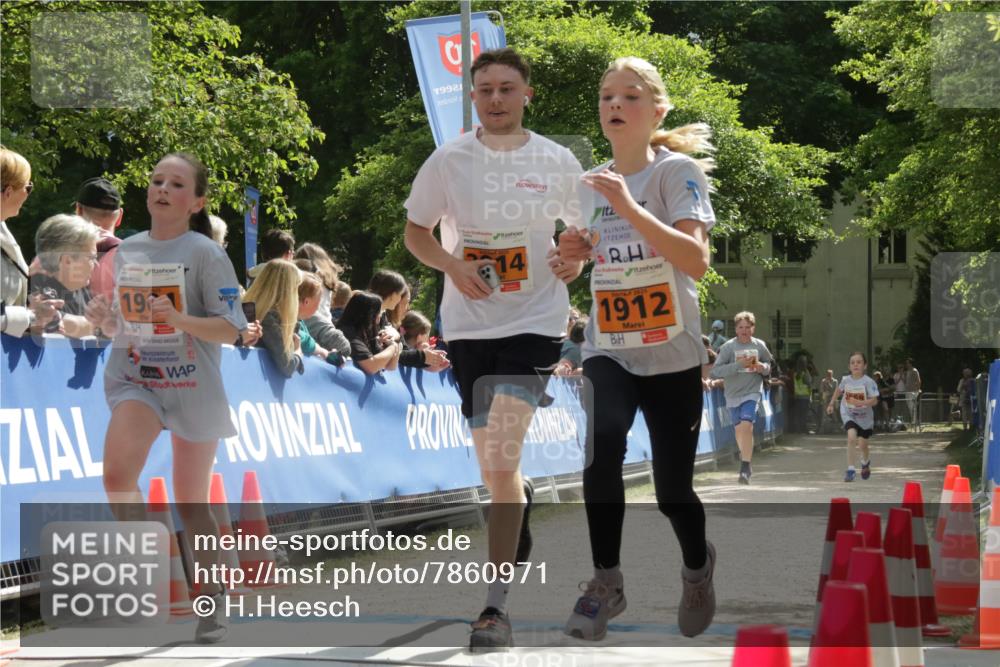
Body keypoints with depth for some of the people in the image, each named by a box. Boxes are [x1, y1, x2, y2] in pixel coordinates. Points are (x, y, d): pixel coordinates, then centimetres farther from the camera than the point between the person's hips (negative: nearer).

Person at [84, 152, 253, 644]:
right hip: (134, 378, 3)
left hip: (193, 387, -3)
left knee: (191, 504, 8)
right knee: (117, 475, -25)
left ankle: (212, 596, 29)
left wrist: (180, 319, -27)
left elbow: (230, 330, -11)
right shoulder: (128, 250, 5)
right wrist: (103, 319, -7)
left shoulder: (204, 253, -8)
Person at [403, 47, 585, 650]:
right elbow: (416, 232, 10)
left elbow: (585, 229, 14)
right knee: (494, 464, 11)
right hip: (468, 323, 3)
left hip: (535, 321, -3)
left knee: (501, 460, -17)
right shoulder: (449, 160, 0)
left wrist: (576, 260, -8)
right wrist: (452, 265, -10)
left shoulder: (558, 163, -1)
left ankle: (497, 607, -17)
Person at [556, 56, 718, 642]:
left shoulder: (678, 171, -9)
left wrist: (631, 209, -29)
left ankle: (698, 568, 39)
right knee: (602, 439, -28)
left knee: (672, 490, 4)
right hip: (607, 351, 3)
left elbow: (696, 261, -23)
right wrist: (572, 251, -1)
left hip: (673, 356, -3)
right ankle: (607, 582, -15)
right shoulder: (591, 182, 6)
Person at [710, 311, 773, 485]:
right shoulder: (728, 347, -8)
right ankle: (746, 458, 40)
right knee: (739, 429, 13)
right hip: (733, 394, 1)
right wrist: (738, 365, -25)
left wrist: (763, 367, -10)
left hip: (752, 392, -1)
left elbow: (769, 364, 14)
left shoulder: (759, 345, -2)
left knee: (746, 426, -19)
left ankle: (745, 468, -17)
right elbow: (716, 370, -15)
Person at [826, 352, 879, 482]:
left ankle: (866, 462, 46)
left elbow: (874, 400, -24)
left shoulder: (868, 382, -20)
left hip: (865, 416, -1)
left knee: (862, 444, 10)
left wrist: (860, 402, -38)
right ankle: (851, 469, -20)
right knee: (851, 437, -24)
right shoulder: (845, 380, -10)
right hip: (848, 414, 1)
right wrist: (831, 404, 15)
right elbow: (839, 390, 12)